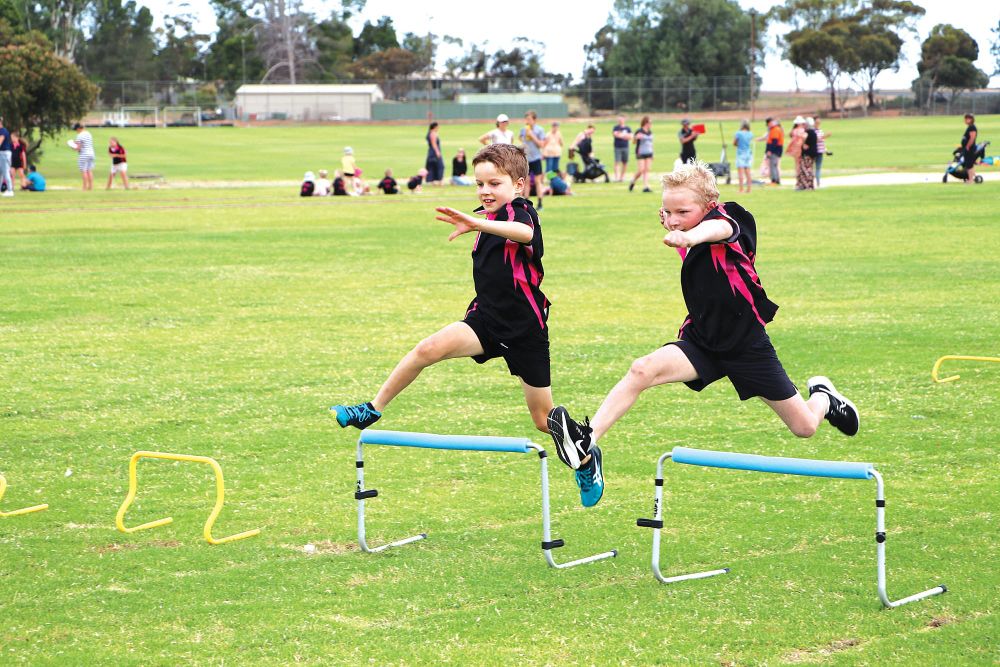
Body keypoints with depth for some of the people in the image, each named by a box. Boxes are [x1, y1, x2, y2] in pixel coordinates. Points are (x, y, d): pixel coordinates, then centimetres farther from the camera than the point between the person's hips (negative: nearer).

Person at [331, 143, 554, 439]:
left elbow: (525, 233, -42)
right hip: (487, 318, 6)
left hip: (527, 330, -6)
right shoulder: (492, 218, 10)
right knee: (428, 349, -21)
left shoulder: (521, 210, -14)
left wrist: (477, 224, -53)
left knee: (544, 420, 3)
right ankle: (373, 409, -9)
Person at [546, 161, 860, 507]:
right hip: (702, 340, 4)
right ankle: (586, 445, -36)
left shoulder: (725, 216, -18)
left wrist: (690, 237, -70)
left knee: (805, 427, 7)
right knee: (642, 370, -25)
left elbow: (720, 228, -46)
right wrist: (671, 227, 8)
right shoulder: (688, 246, 1)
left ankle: (823, 396, 44)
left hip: (748, 345, -4)